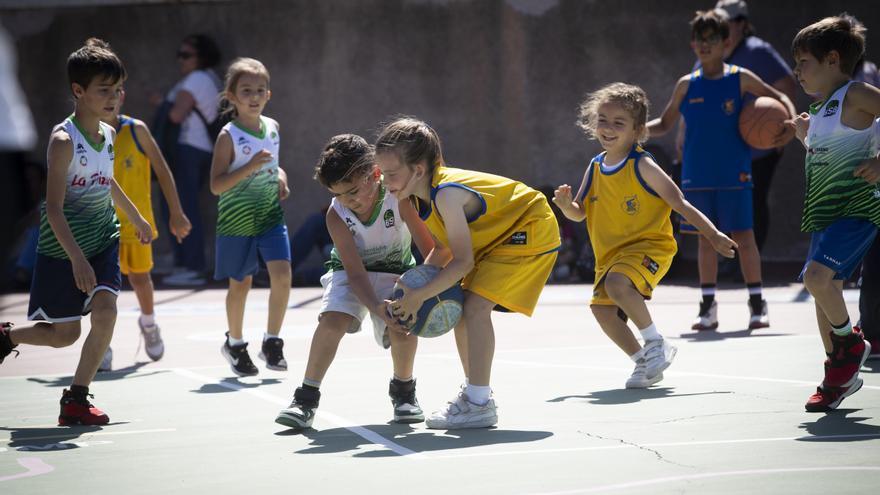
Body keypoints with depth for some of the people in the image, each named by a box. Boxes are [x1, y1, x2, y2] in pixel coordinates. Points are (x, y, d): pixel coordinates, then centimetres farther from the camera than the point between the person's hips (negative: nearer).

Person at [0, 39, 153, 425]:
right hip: (62, 249, -5)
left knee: (105, 312, -16)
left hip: (103, 241, 5)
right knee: (64, 334, 3)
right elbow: (54, 208, -25)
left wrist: (137, 219, 37)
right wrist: (77, 258, -34)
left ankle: (76, 400, -5)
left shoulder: (108, 134, 2)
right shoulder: (64, 140, -21)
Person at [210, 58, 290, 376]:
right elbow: (216, 185, -18)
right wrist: (251, 167, -27)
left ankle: (272, 342, 2)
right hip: (236, 221, -4)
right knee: (240, 283, 7)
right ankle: (235, 344, 29)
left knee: (282, 275, -12)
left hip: (270, 216, 4)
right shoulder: (229, 136, -13)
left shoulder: (273, 128, 4)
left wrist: (281, 177, 2)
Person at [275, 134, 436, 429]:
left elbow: (430, 249, -24)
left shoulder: (400, 198, -26)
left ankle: (403, 390, 3)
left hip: (395, 272, 0)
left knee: (402, 327, -27)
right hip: (350, 273, 0)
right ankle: (306, 398, -13)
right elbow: (356, 272, -25)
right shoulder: (337, 216, -22)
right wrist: (377, 308, -43)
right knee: (333, 320, -27)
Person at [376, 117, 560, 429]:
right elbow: (443, 250, 9)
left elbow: (463, 262, -29)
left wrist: (420, 295, -26)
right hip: (501, 236, 10)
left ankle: (479, 404, -20)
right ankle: (473, 392, 22)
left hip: (532, 232, -10)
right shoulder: (426, 194, -2)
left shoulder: (447, 194, -31)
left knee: (476, 306, -21)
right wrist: (414, 286, -5)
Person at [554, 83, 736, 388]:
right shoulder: (596, 167, 7)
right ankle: (644, 362, 12)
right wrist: (565, 204, -9)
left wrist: (713, 236, -15)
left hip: (649, 245, -7)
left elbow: (680, 204, -12)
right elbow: (579, 214, 15)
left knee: (617, 283, -31)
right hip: (610, 253, 7)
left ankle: (656, 343, -13)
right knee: (601, 307, -5)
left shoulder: (642, 166, -12)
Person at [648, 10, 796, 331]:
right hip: (697, 176, 2)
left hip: (734, 175, -2)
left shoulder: (740, 79, 0)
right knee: (707, 238, 6)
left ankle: (757, 304, 8)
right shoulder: (687, 85, 6)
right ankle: (708, 307, 12)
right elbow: (665, 124, 15)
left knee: (743, 236, -2)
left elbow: (778, 97, 11)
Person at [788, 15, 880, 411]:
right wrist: (804, 135, 14)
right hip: (823, 214, 9)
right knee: (824, 289, 11)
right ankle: (840, 376, 22)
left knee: (817, 276, -24)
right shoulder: (820, 110, 17)